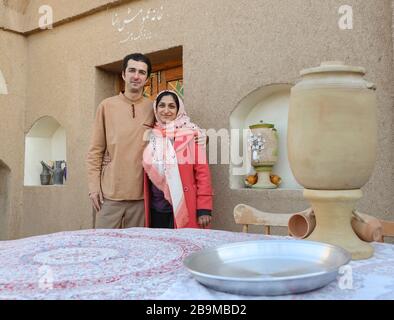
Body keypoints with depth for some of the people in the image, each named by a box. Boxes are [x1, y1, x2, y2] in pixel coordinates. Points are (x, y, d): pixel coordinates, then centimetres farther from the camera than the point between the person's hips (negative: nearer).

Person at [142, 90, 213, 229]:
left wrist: (204, 209, -12)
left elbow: (202, 172, -7)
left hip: (183, 208, -4)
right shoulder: (151, 135, 8)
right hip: (156, 210, 4)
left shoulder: (191, 133, -5)